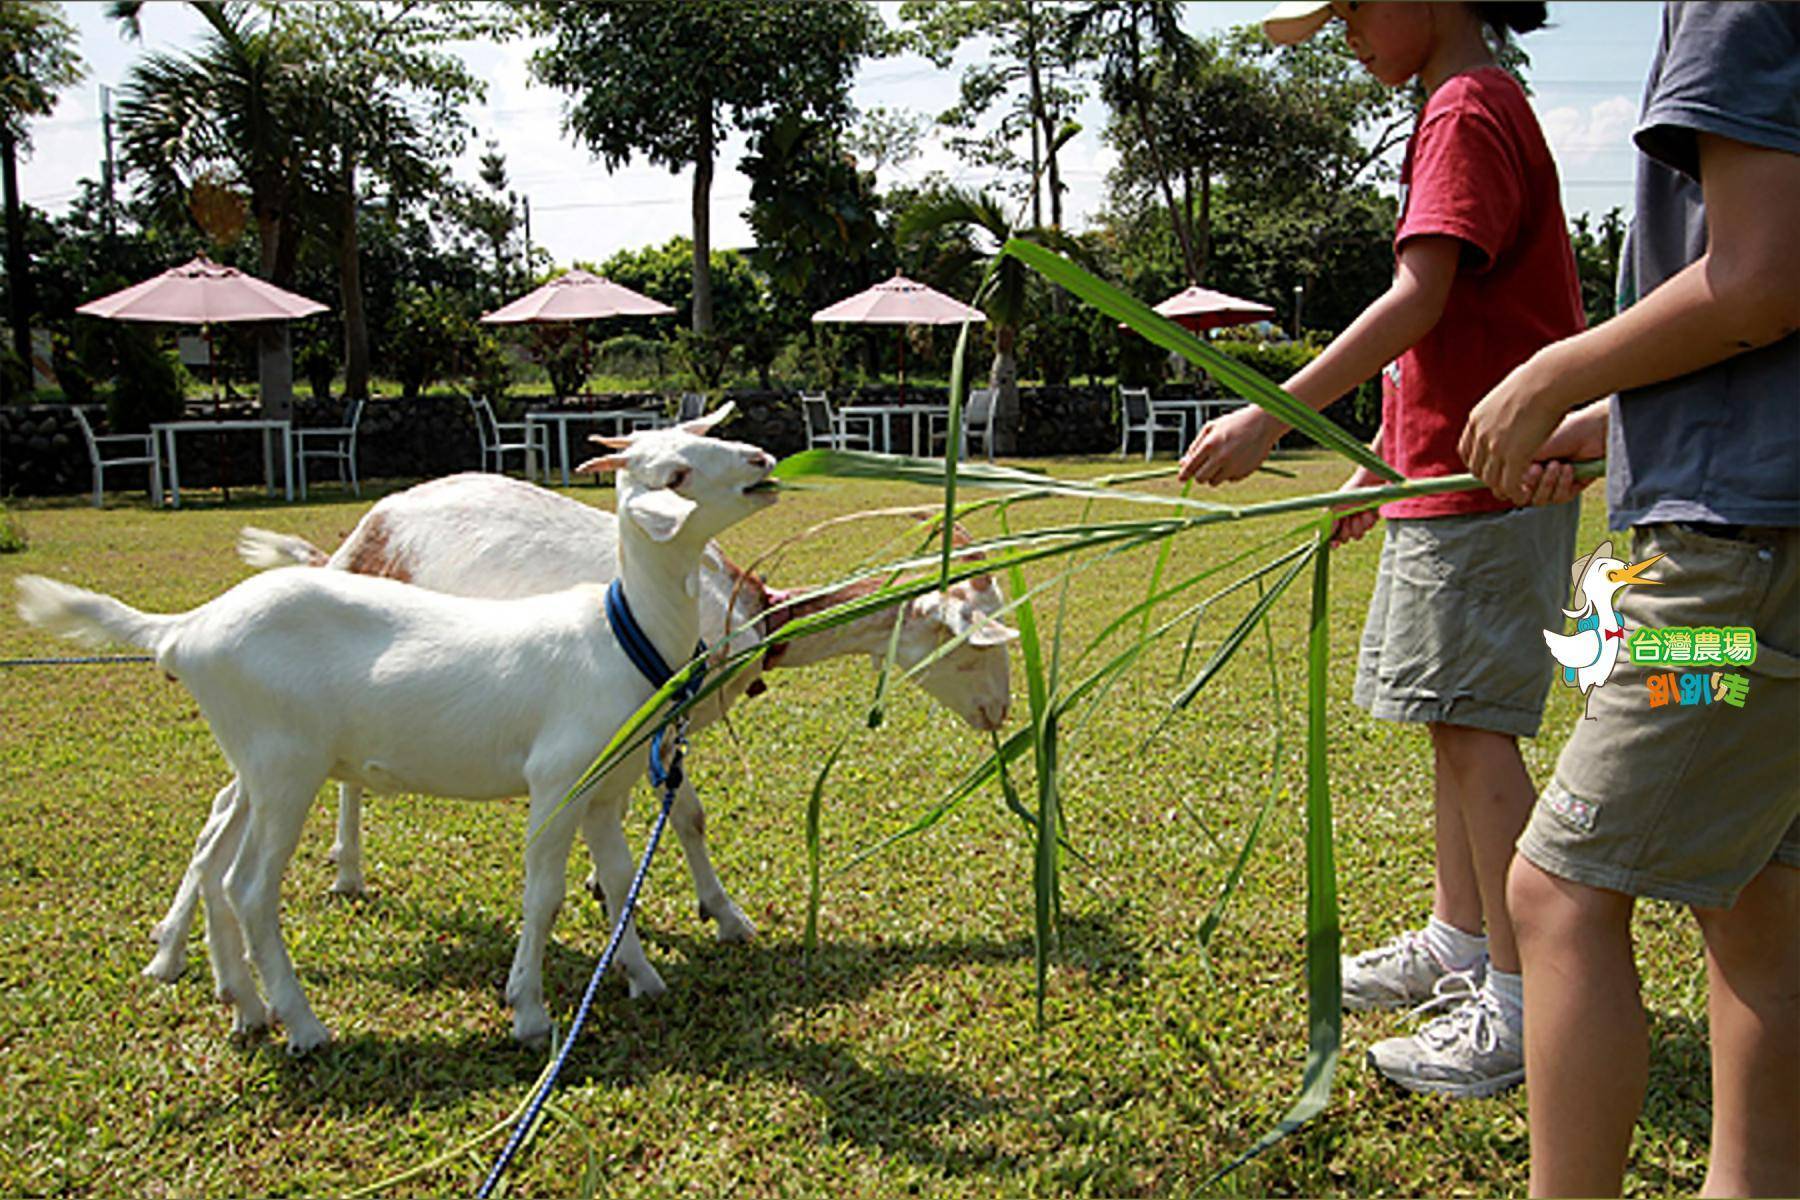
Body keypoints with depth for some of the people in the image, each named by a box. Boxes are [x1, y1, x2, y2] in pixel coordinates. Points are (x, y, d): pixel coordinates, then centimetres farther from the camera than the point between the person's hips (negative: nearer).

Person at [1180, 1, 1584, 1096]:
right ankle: (1457, 944, 26)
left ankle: (1523, 1005, -2)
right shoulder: (1466, 109, 21)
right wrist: (1384, 462, 22)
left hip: (1488, 481, -10)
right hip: (1450, 475, 10)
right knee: (1456, 719, 14)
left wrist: (1272, 417, -24)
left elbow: (1418, 302, -22)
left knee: (1475, 726, -9)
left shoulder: (1469, 109, -11)